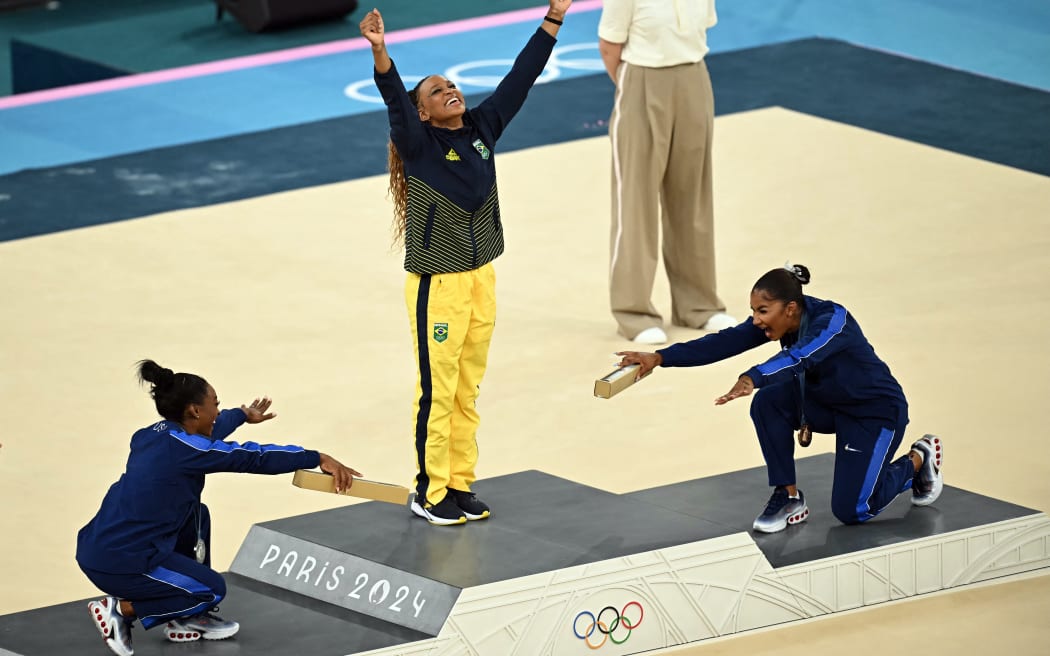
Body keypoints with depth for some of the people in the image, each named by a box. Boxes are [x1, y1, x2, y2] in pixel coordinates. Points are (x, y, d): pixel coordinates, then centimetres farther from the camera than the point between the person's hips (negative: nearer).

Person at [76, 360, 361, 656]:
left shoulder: (154, 435, 9)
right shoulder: (182, 449, -16)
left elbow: (207, 433, 32)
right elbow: (253, 457, -13)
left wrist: (243, 414, 51)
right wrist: (318, 459, -8)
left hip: (98, 546, 9)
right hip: (120, 563, -9)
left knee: (196, 515, 23)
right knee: (211, 589, 6)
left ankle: (186, 618, 26)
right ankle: (120, 609, 2)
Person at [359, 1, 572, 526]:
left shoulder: (482, 129, 5)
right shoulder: (418, 144, -11)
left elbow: (520, 78, 4)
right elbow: (395, 100, -28)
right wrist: (380, 53, -47)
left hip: (481, 280, 6)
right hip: (437, 286, -6)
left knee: (468, 392, 14)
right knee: (438, 393, -1)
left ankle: (460, 486, 23)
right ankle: (429, 493, 8)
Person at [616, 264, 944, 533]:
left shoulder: (832, 320, -33)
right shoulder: (779, 320, -14)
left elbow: (800, 357, -52)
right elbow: (726, 342, -20)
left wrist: (752, 379, -70)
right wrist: (660, 358, -30)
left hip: (877, 411, -6)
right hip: (827, 403, 7)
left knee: (850, 510, -11)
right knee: (768, 402, -21)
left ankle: (917, 461, 16)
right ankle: (788, 497, -6)